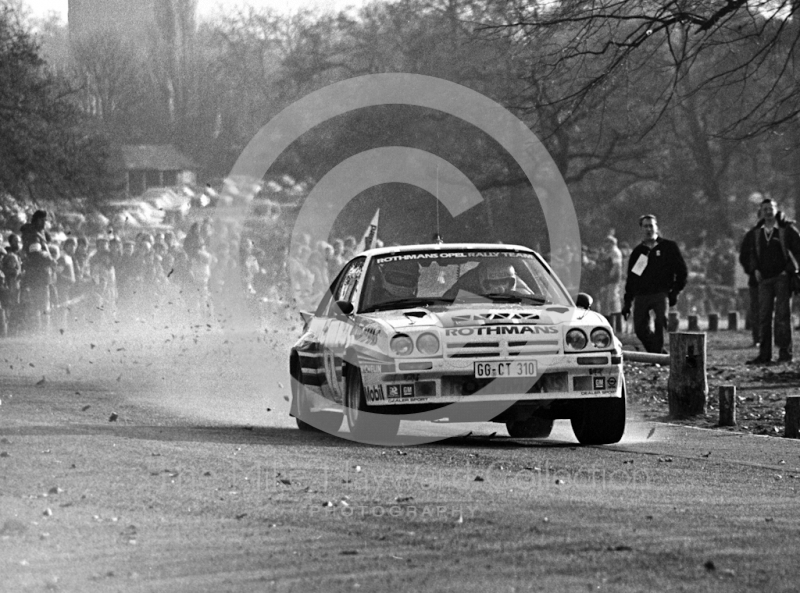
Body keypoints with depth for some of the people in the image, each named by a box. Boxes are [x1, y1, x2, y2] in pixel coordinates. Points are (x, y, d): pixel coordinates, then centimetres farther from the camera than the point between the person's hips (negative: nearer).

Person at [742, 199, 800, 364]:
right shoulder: (756, 233, 11)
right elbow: (751, 252, 18)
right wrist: (755, 269, 2)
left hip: (782, 277, -4)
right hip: (764, 279, 4)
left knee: (783, 315, -6)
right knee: (764, 316, 2)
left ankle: (785, 353, -4)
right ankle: (764, 355, 4)